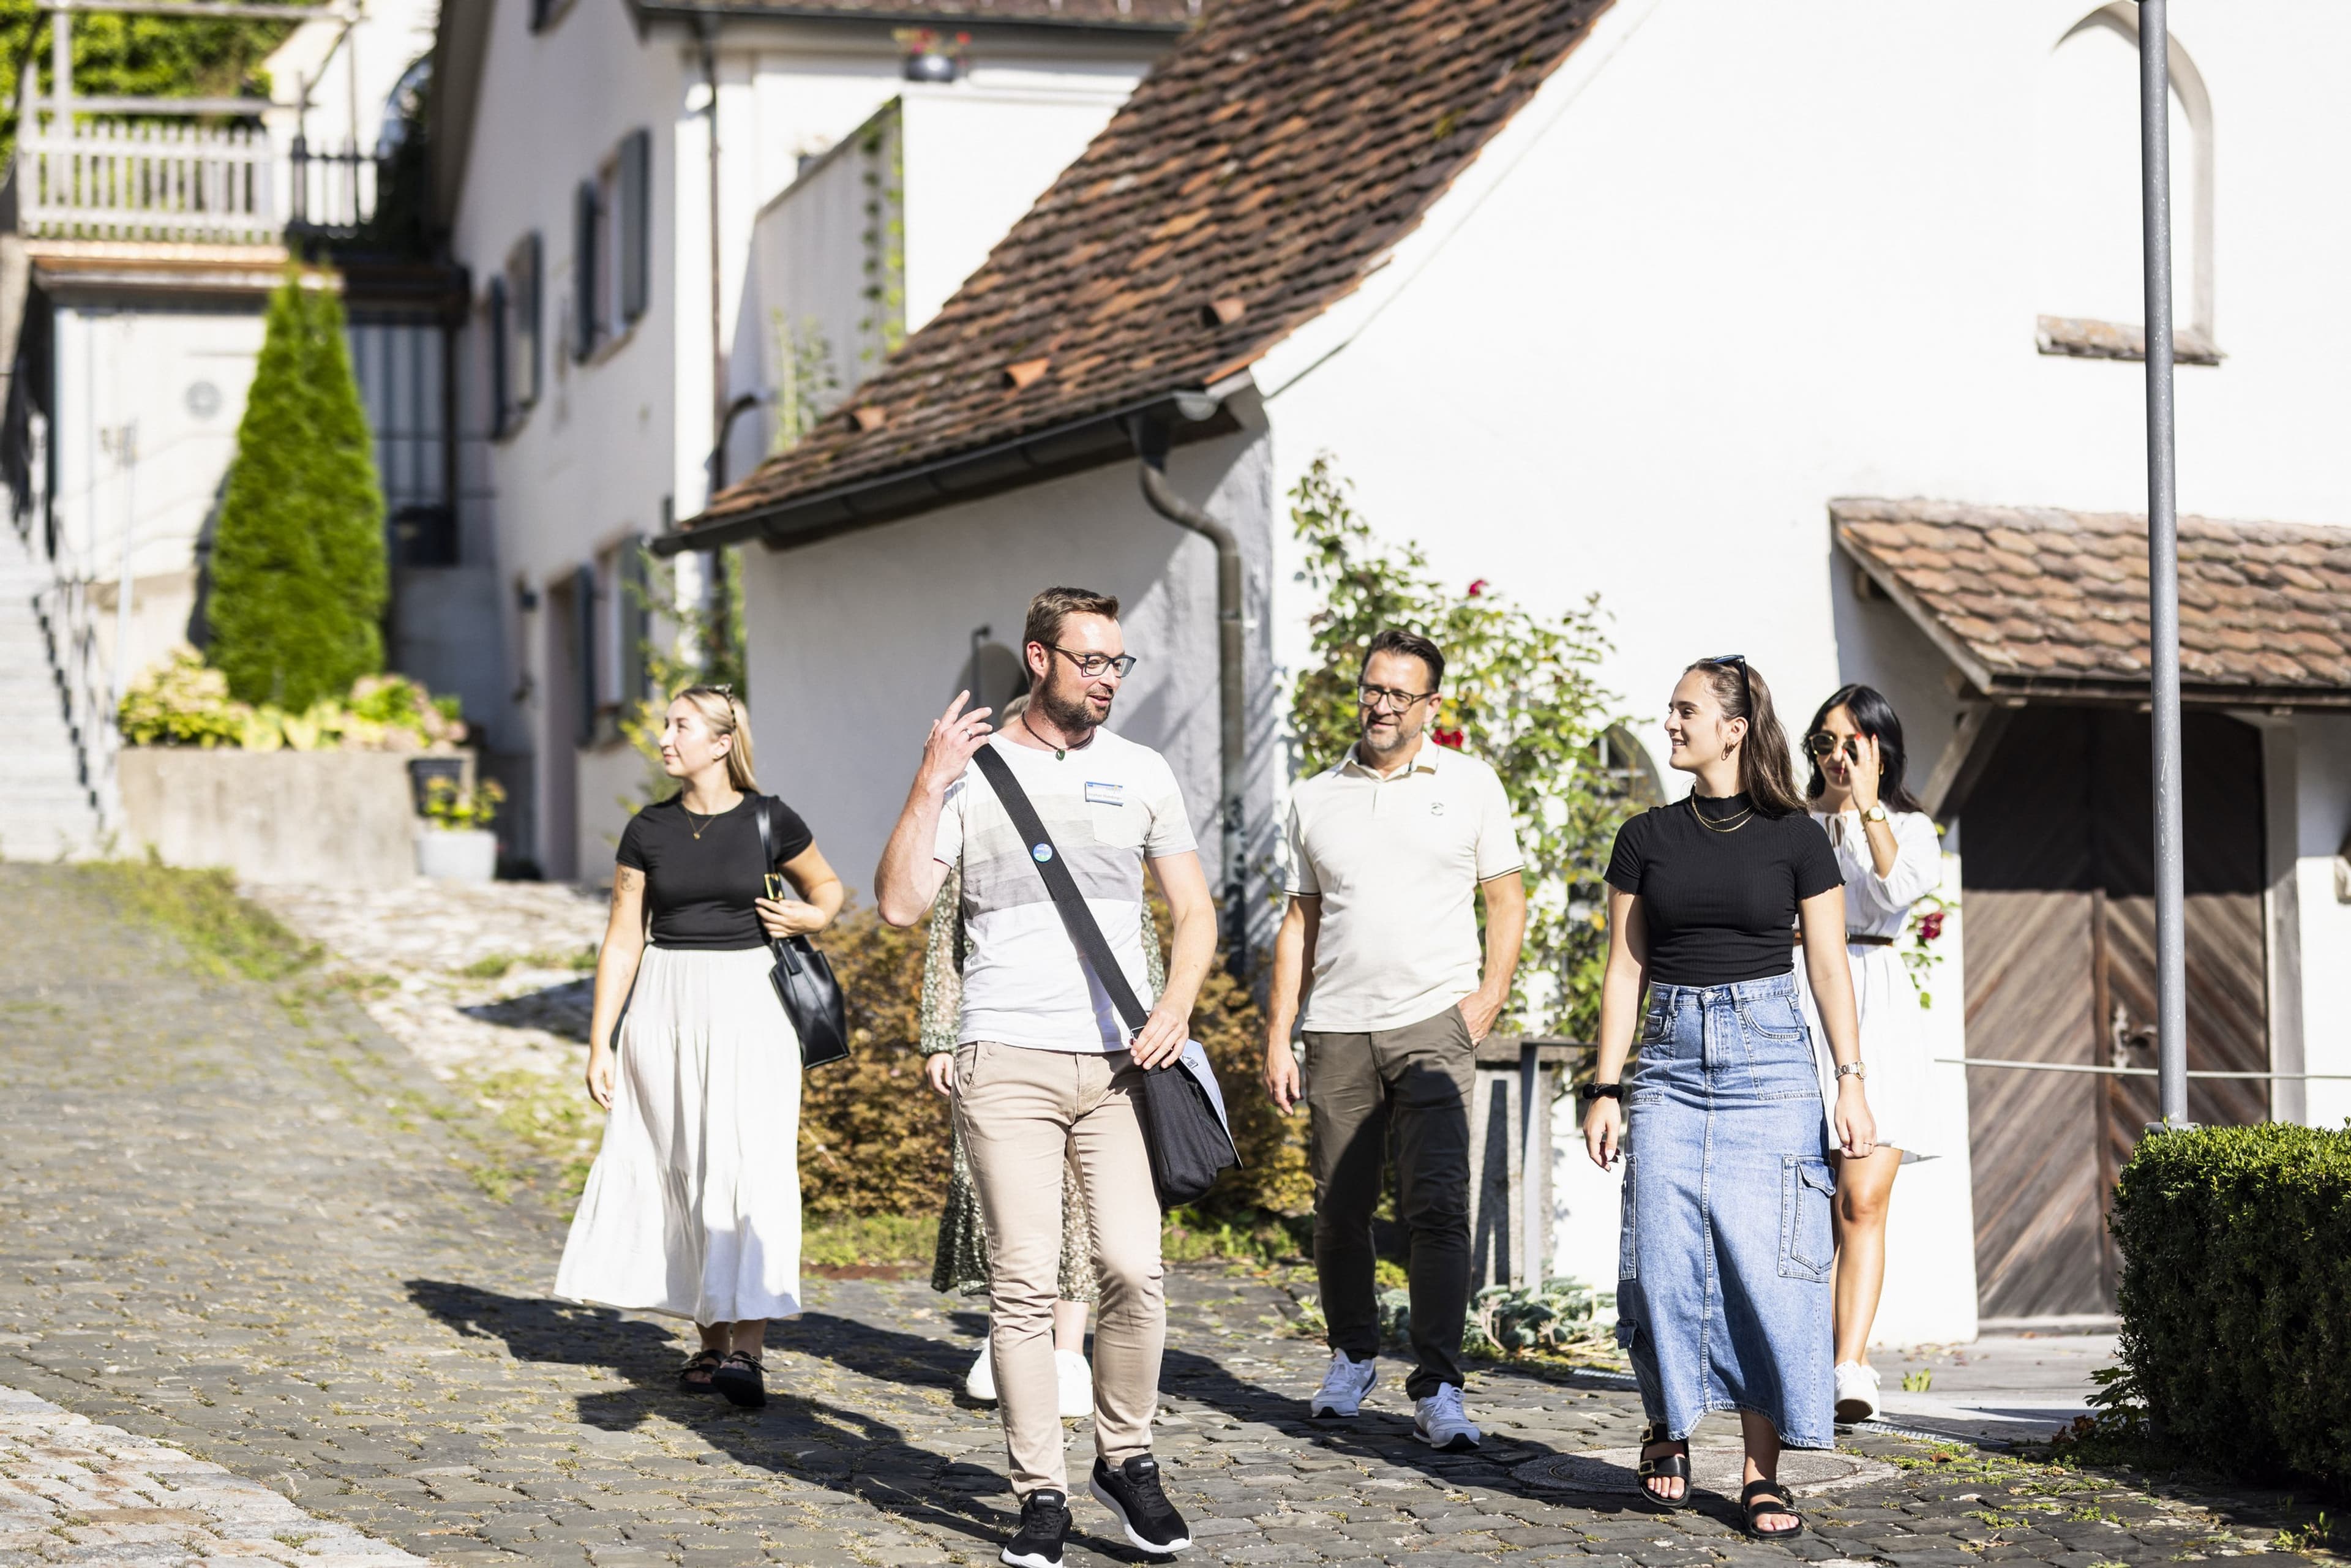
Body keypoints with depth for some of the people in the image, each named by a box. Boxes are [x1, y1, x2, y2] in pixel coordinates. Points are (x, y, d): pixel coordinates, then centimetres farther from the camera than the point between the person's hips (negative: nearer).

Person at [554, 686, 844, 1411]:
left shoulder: (769, 821, 0)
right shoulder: (649, 831, 4)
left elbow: (826, 886, 17)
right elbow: (622, 941, 7)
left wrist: (812, 917, -5)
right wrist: (599, 1043, 3)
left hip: (747, 1001, -3)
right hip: (664, 1003, 3)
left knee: (748, 1167, -12)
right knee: (681, 1171, 6)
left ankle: (747, 1347, -14)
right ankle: (711, 1339, 17)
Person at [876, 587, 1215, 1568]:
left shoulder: (1141, 773, 12)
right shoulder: (972, 770, 5)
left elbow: (1194, 910, 15)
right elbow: (900, 904, -2)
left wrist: (1175, 1008, -1)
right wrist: (927, 787, -9)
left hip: (1119, 1061, 2)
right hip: (1006, 1060, -2)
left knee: (1133, 1269, -9)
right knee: (1024, 1283, -4)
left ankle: (1126, 1461, 10)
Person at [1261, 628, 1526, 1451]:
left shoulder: (1470, 783, 6)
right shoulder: (1315, 798, 12)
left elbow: (1506, 899, 10)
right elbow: (1300, 920, 14)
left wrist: (1490, 995, -5)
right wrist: (1276, 1035, 8)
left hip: (1433, 1022, -3)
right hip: (1337, 1030, 3)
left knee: (1438, 1205, -12)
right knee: (1340, 1208, 8)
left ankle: (1437, 1389, -12)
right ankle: (1352, 1355, 29)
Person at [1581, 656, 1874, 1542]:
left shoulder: (1794, 838, 2)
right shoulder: (1647, 839, 8)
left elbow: (1829, 968, 2)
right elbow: (1624, 971, 8)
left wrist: (1850, 1081, -5)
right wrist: (1606, 1090, 3)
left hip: (1768, 1059, -2)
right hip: (1671, 1059, 2)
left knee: (1766, 1262, -6)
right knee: (1666, 1259, -4)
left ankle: (1763, 1471, 0)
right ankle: (1667, 1428, 20)